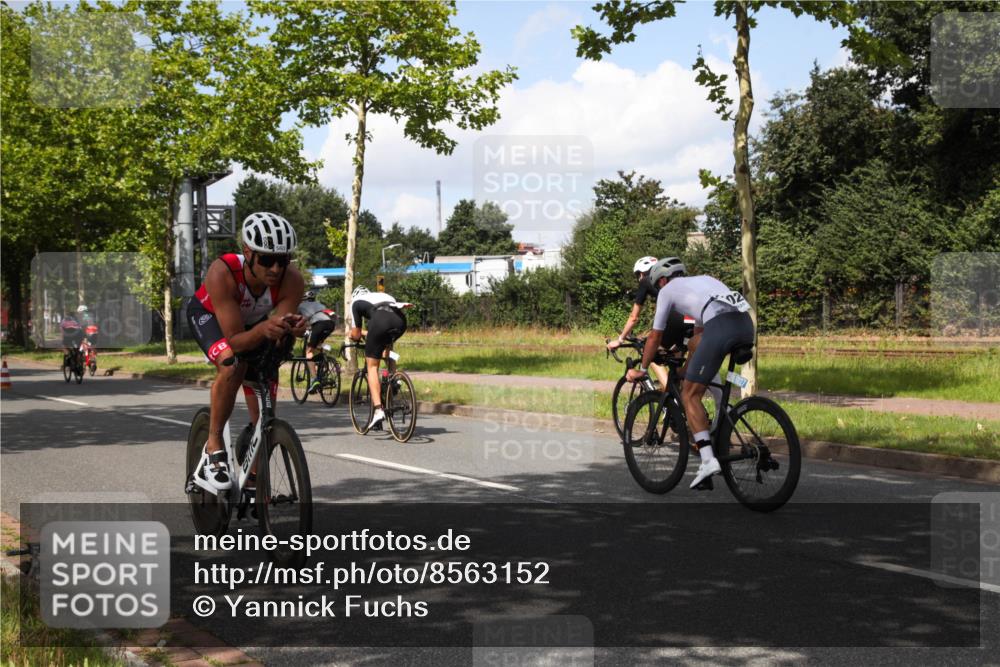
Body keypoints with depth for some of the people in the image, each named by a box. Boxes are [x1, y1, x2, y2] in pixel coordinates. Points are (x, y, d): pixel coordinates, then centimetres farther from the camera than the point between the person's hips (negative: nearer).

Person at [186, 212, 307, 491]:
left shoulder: (292, 280, -34)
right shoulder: (222, 273, -41)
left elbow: (278, 342, -31)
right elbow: (236, 341, -40)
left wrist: (291, 329, -53)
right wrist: (263, 329, -60)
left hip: (254, 321, 3)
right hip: (208, 314, -3)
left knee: (264, 414, -2)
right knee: (232, 364, -35)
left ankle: (254, 480, 15)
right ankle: (214, 446, -17)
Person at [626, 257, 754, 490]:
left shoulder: (667, 290, 21)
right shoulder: (701, 280, 39)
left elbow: (655, 336, 25)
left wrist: (641, 370, 38)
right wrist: (683, 371, 51)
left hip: (721, 327, -7)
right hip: (747, 324, 7)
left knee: (689, 395, 1)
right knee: (695, 344, 33)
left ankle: (708, 459, -14)